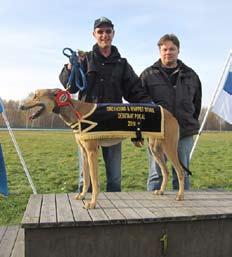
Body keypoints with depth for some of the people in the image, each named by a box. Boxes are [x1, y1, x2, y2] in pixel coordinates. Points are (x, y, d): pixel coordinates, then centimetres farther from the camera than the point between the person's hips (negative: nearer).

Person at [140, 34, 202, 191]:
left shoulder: (190, 75, 11)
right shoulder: (148, 75, 3)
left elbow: (197, 103, 18)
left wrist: (192, 124, 15)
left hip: (185, 134, 3)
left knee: (182, 175, 10)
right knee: (156, 175, 4)